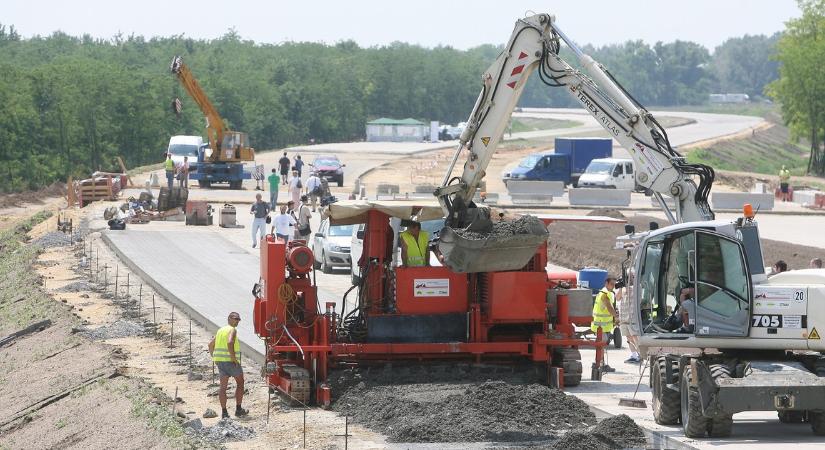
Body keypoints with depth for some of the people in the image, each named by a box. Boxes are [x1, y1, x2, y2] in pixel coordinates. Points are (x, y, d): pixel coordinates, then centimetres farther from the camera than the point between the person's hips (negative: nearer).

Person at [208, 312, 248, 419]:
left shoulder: (221, 330, 17)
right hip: (230, 361, -7)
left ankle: (224, 412, 1)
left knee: (223, 386, 6)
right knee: (240, 382, 9)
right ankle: (238, 409, 6)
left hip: (219, 361, 7)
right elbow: (230, 343, -25)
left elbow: (211, 344, 17)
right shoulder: (232, 330, -7)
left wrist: (214, 357, 19)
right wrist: (234, 358, -20)